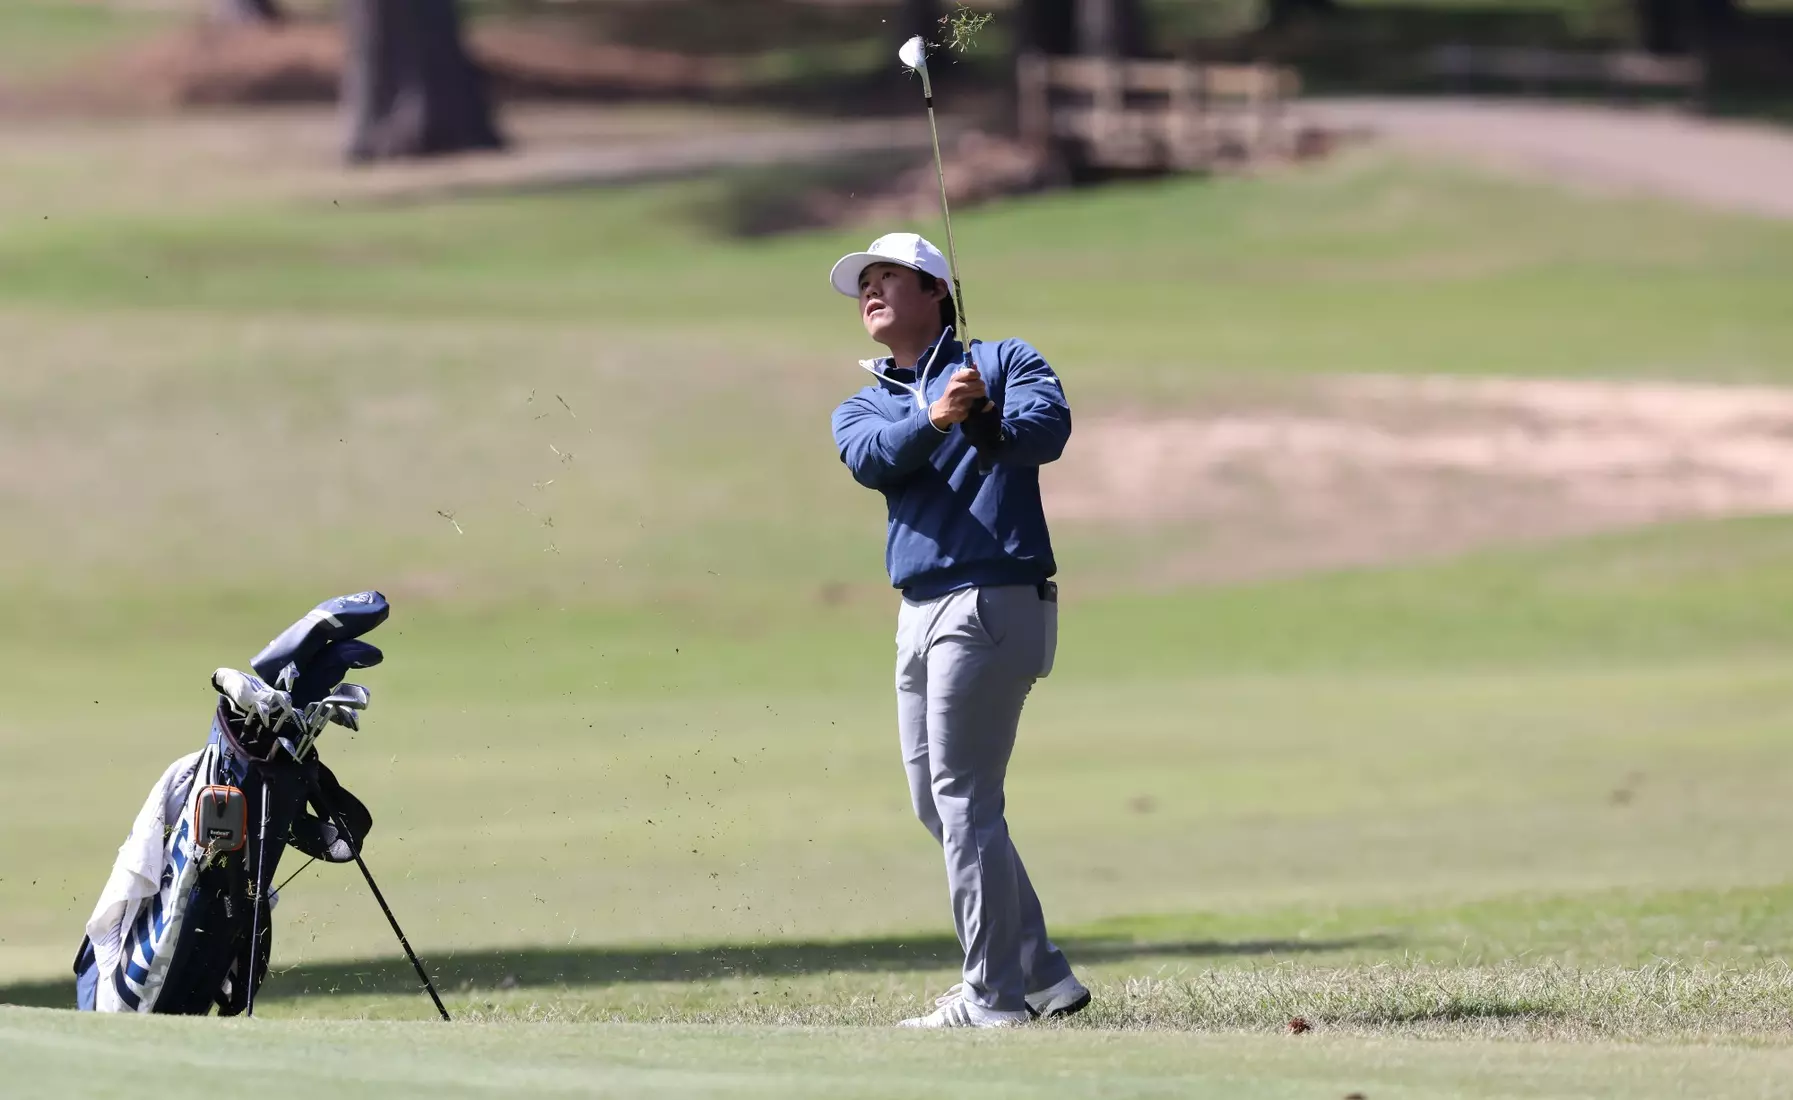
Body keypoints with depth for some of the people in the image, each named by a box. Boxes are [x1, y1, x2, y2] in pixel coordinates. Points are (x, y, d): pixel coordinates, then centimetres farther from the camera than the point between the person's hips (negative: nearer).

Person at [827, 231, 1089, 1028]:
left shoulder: (1004, 363, 3)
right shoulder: (861, 410, 17)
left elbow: (1048, 430, -17)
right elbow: (873, 460, -7)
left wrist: (988, 424, -38)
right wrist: (935, 422, -27)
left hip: (992, 599, -8)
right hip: (920, 615, 8)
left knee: (963, 802, -11)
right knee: (938, 807, 10)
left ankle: (993, 998, -9)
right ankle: (1043, 976, 17)